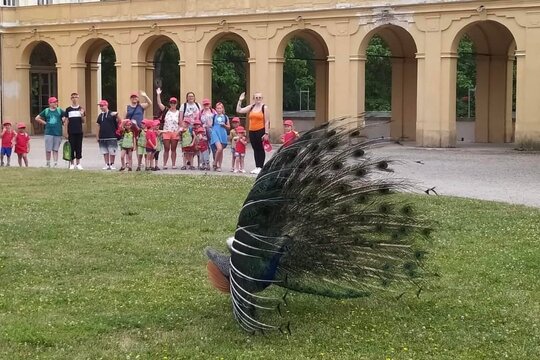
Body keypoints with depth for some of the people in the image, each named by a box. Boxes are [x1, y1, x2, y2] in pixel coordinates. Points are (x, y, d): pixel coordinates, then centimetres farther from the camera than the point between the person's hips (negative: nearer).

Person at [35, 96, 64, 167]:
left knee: (55, 149, 4)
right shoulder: (46, 111, 7)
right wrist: (45, 123, 6)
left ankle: (55, 164, 7)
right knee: (48, 149, 0)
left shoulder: (59, 110, 5)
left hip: (58, 133, 0)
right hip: (48, 133, 0)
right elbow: (37, 118, 13)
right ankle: (48, 164, 12)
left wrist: (62, 121, 3)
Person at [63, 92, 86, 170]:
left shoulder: (81, 109, 6)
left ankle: (78, 163, 11)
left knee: (79, 148, 3)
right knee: (71, 148, 1)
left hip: (79, 132, 1)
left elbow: (83, 121, 6)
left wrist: (82, 115, -14)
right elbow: (66, 121, 5)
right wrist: (66, 132, 0)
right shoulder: (68, 109, 4)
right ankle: (72, 164, 9)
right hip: (71, 132, -1)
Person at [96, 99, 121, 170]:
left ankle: (112, 164, 9)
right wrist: (97, 136, 15)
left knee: (112, 151, -1)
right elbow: (99, 126, 17)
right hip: (102, 137, 5)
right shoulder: (100, 116, 13)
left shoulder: (112, 114, -1)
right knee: (105, 152, 8)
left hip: (111, 137, -5)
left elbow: (119, 121, -10)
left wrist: (116, 115, -28)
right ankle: (107, 164, 14)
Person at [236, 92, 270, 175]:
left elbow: (267, 122, -7)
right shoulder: (251, 107, 12)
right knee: (255, 149, 9)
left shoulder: (264, 108, -3)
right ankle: (257, 167, 15)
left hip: (261, 131, -5)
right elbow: (239, 110, 11)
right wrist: (240, 101, 3)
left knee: (260, 149, -2)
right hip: (252, 131, 5)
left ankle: (260, 167, 2)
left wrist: (266, 133, -13)